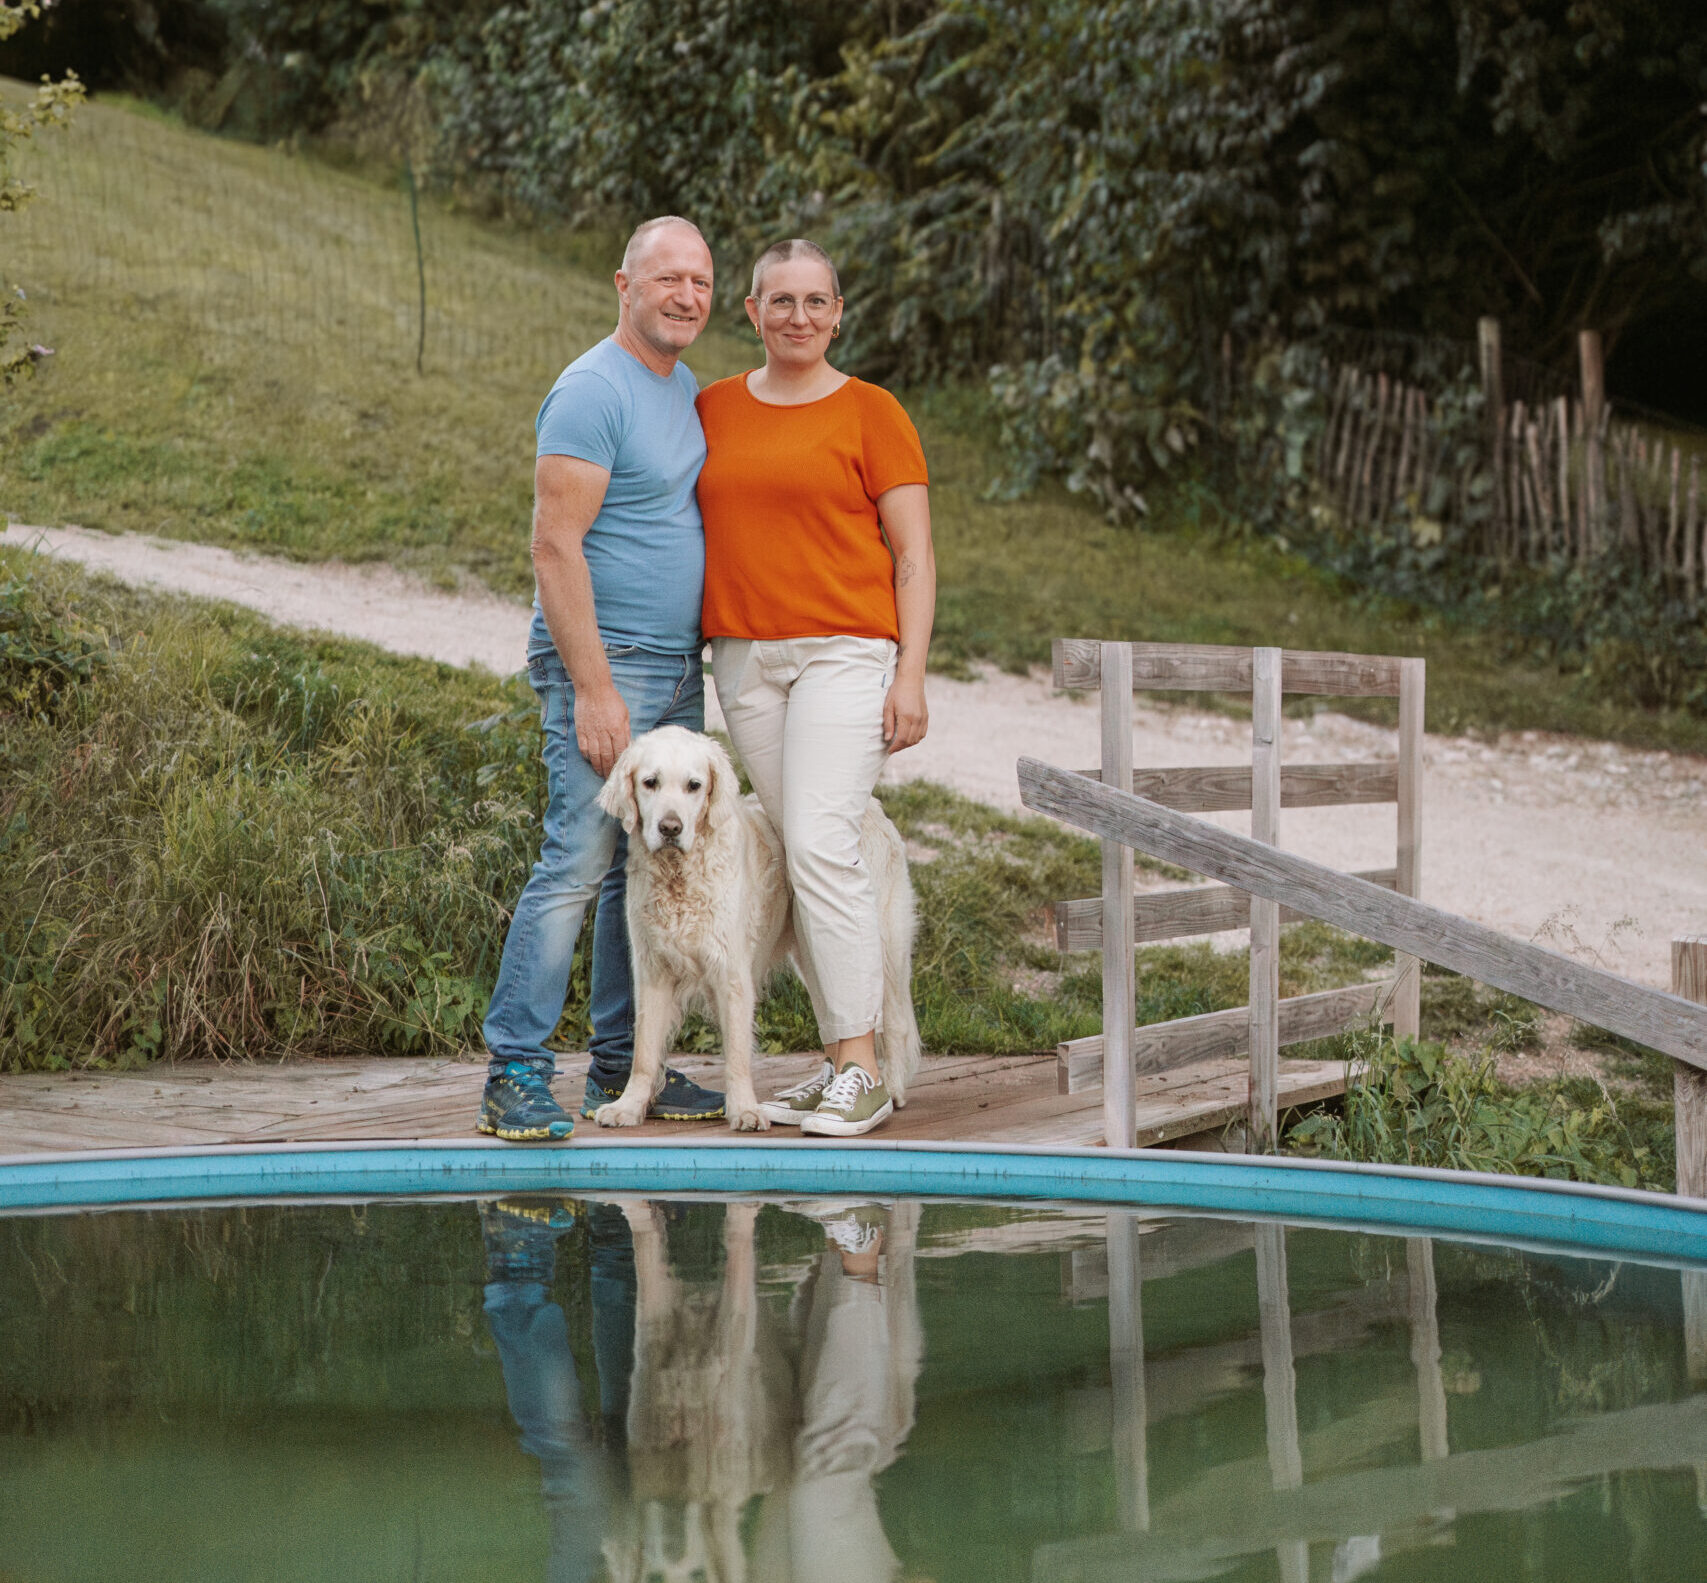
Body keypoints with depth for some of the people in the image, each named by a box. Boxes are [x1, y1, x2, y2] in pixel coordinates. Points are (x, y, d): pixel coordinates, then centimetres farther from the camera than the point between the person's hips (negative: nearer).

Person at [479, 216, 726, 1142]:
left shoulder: (687, 389, 15)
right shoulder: (591, 392, -13)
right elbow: (555, 545, -18)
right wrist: (593, 689, -22)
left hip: (678, 672, 9)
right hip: (604, 666, -9)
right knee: (578, 864, -12)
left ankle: (624, 1067, 16)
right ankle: (515, 1075, -10)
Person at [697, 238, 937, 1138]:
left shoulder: (870, 414, 0)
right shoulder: (715, 408, 12)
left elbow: (914, 555, -1)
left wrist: (911, 675, -9)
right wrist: (697, 654, 14)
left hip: (844, 653, -5)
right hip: (744, 659, 5)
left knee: (820, 845, -16)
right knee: (800, 856, 4)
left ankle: (861, 1073, -13)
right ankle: (843, 1060, 10)